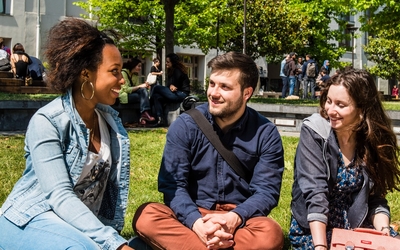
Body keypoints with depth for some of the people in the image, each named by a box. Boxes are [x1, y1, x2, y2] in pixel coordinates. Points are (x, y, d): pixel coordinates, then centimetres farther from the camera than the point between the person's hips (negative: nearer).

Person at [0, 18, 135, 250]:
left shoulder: (111, 120, 2)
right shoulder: (47, 122, -19)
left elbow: (115, 185, 7)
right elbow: (60, 195, -27)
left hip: (83, 223, 6)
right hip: (30, 222, -6)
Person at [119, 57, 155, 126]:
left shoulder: (136, 75, 14)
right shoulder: (123, 73, -10)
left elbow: (136, 88, 5)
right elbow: (126, 89, -19)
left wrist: (144, 86, -15)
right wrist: (140, 86, -20)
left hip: (131, 93, 7)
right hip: (123, 95, -7)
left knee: (144, 90, -25)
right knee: (144, 96, -25)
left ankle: (144, 115, -35)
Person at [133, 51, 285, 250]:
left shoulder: (266, 134, -3)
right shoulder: (185, 125, -4)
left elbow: (266, 190, -7)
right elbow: (171, 184, -8)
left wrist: (234, 218, -28)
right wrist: (197, 222, -27)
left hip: (241, 220, 0)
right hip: (191, 217, 1)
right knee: (146, 217, -29)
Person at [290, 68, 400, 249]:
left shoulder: (373, 140, -2)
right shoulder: (314, 132, -13)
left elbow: (375, 198, 0)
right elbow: (315, 191, -22)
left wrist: (382, 230, -19)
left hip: (356, 227, 3)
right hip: (313, 229, -3)